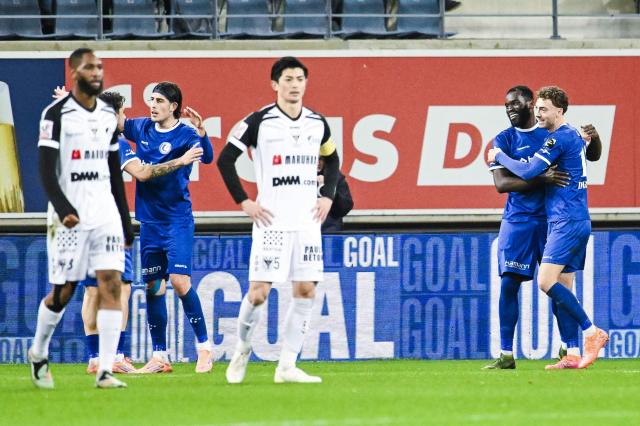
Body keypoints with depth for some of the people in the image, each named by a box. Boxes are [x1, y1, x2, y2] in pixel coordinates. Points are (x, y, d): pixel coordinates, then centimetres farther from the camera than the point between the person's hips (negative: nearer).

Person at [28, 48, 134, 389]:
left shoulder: (108, 115, 12)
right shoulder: (57, 114, -6)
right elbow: (46, 171, -11)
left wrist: (125, 221, 17)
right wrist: (63, 210, -24)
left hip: (105, 213, 5)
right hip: (69, 216, -5)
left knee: (111, 285, -8)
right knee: (63, 291, 1)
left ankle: (105, 371, -9)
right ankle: (39, 354, 27)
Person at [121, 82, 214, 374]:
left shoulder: (184, 135, -9)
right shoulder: (142, 128, 8)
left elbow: (207, 157, -25)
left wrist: (200, 131, -43)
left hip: (177, 220, -6)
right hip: (149, 222, 6)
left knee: (179, 280, -15)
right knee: (152, 286, 5)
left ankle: (204, 347, -6)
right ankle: (159, 357, 10)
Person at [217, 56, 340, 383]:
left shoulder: (317, 124, 9)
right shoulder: (259, 122, -5)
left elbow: (332, 160, 26)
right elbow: (225, 160, -2)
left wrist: (327, 196, 12)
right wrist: (243, 202, -6)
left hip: (308, 221, 5)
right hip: (272, 222, -5)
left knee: (305, 291, -1)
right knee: (259, 292, -8)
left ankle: (287, 366, 4)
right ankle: (242, 349, 17)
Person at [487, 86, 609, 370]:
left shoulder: (559, 139, -13)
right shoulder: (575, 137, 16)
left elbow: (528, 171, -18)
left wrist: (499, 156, -3)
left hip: (567, 222, -10)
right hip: (580, 221, 10)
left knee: (546, 282, -16)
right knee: (561, 287, 7)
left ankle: (592, 332, -15)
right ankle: (573, 355, 5)